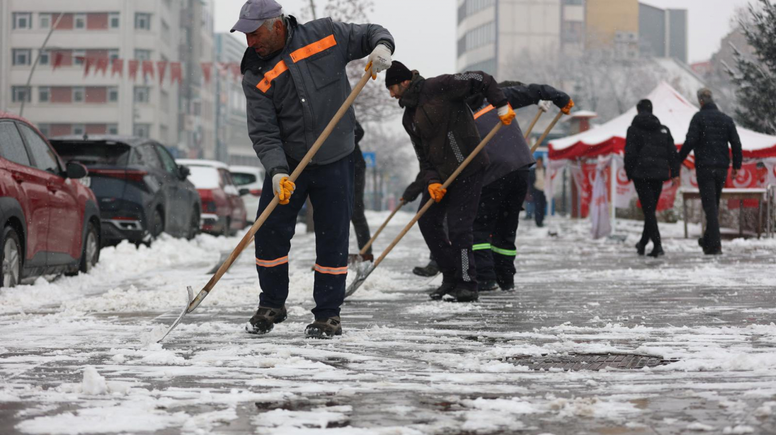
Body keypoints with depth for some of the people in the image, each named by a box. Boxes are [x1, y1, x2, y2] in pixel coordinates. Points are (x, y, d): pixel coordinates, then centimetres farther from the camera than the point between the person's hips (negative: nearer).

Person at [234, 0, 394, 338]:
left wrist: (381, 46, -18)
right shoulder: (256, 76, -6)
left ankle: (328, 315, 14)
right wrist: (276, 171, -26)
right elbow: (262, 131, -11)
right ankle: (272, 306, 21)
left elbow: (369, 34, 6)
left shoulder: (325, 35, -7)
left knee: (332, 240, 1)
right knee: (270, 233, 1)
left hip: (335, 161, -1)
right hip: (287, 163, 1)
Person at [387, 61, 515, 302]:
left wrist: (502, 106, -18)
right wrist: (431, 181, -6)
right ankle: (451, 276, 23)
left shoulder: (438, 87, -12)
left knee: (458, 228, -12)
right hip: (441, 174, 9)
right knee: (427, 221, 9)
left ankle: (467, 285, 0)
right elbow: (423, 154, 9)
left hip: (468, 170, -9)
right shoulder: (409, 117, 12)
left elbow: (481, 80, -13)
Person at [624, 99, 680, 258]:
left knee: (648, 210, -6)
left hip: (641, 173, -4)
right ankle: (643, 243, 25)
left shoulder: (634, 129, 0)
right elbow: (672, 152, 7)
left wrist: (629, 173, 3)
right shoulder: (663, 129, 12)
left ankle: (657, 245, -18)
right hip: (659, 173, 4)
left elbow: (630, 153, -6)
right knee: (651, 209, 15)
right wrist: (675, 173, 6)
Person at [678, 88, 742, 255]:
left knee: (710, 205, -7)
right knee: (715, 205, 17)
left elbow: (690, 141, -14)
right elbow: (736, 143, 8)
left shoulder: (699, 117, -5)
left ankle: (714, 244, -13)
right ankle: (708, 240, 25)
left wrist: (678, 159, -5)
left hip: (704, 167, -5)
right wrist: (736, 165, 13)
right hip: (722, 167, 5)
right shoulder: (726, 119, 10)